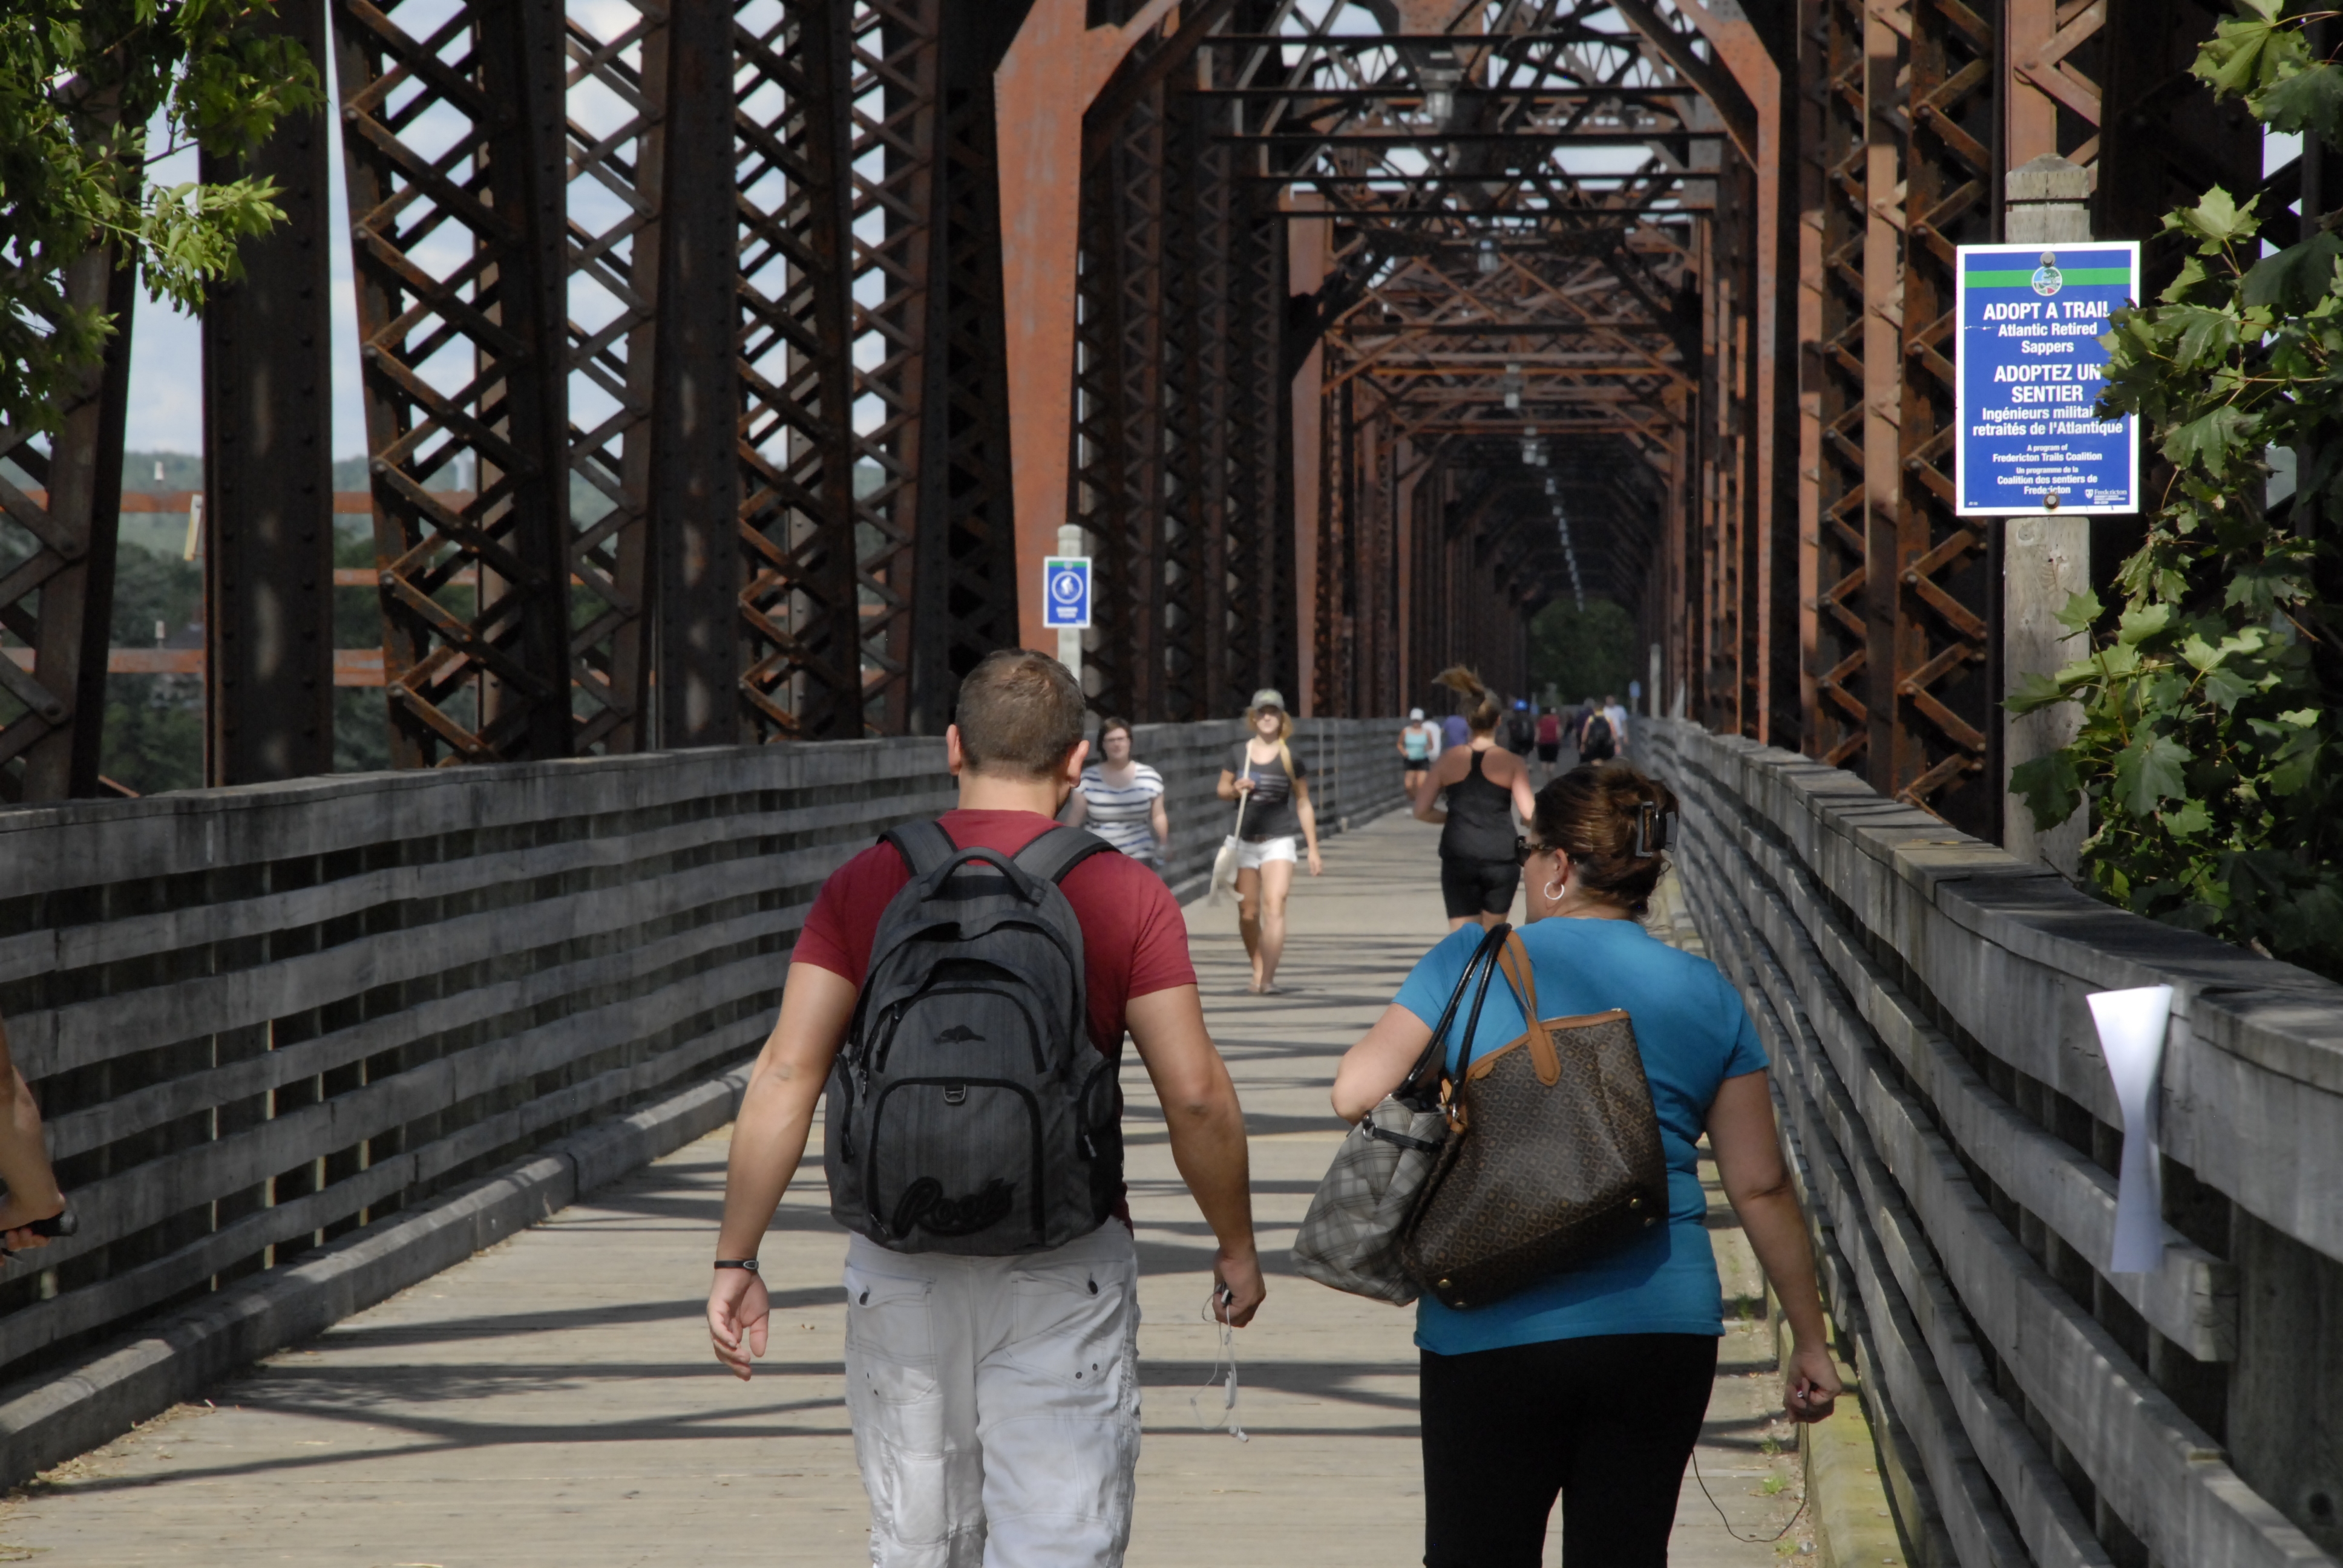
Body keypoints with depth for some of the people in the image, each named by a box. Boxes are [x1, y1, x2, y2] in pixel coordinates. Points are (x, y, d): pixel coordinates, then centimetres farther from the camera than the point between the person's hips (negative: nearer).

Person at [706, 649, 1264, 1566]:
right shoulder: (1125, 896, -4)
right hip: (1061, 1270, -2)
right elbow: (1196, 1094, -8)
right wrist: (1236, 1246, 7)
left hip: (901, 1267, 2)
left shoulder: (864, 886, 1)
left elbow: (786, 1076, -5)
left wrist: (737, 1261, -1)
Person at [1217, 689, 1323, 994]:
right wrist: (1236, 789, -9)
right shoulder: (1239, 753, 4)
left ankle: (1268, 979, -22)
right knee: (1248, 914, 7)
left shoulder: (1291, 758, -1)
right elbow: (1222, 789, 16)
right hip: (1246, 840, 3)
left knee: (1274, 908, -17)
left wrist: (1313, 850, 4)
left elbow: (1303, 805, 4)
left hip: (1279, 841, -3)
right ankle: (1258, 973, 25)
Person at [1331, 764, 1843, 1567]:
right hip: (1664, 1330, 3)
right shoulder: (1704, 993, 5)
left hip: (1495, 1334, -3)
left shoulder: (1473, 963, -3)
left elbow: (1356, 1094, -7)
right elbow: (1761, 1187, 5)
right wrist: (1810, 1342, 12)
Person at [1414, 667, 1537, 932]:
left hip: (1458, 859, 1)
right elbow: (1528, 814, -9)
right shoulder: (1512, 763, -1)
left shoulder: (1448, 760, 5)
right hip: (1500, 858, -1)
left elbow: (1422, 811, 4)